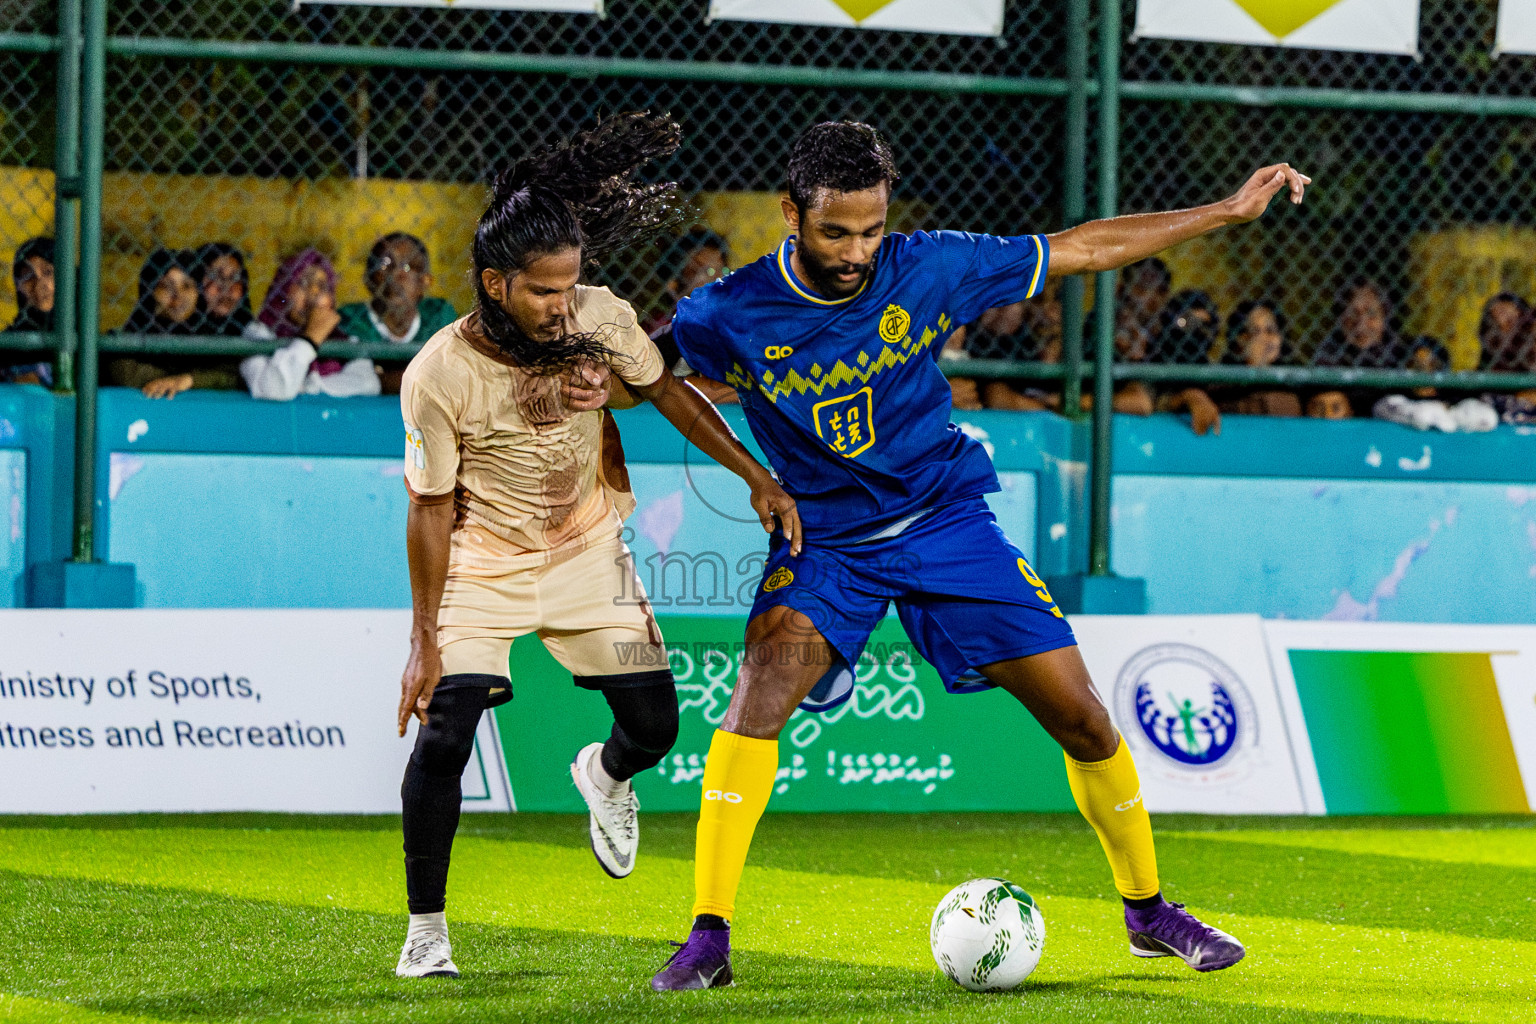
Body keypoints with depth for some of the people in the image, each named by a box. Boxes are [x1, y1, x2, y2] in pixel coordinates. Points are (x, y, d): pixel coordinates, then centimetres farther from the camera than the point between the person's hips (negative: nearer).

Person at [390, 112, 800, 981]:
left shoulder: (602, 319, -17)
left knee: (655, 726, 2)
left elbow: (665, 391, 2)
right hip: (483, 561, -3)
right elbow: (431, 509, -15)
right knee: (442, 737, -16)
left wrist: (757, 477, -1)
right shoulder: (438, 375, -24)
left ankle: (605, 776, 42)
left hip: (590, 552, 3)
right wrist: (426, 639, -13)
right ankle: (427, 932, 0)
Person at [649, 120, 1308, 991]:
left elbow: (1086, 249, -3)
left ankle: (1148, 909, 22)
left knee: (1084, 719, -1)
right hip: (826, 542, -2)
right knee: (765, 682, -29)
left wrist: (1230, 211, -2)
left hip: (947, 519, 2)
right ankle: (709, 937, -24)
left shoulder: (930, 268, -12)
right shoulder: (729, 317, -15)